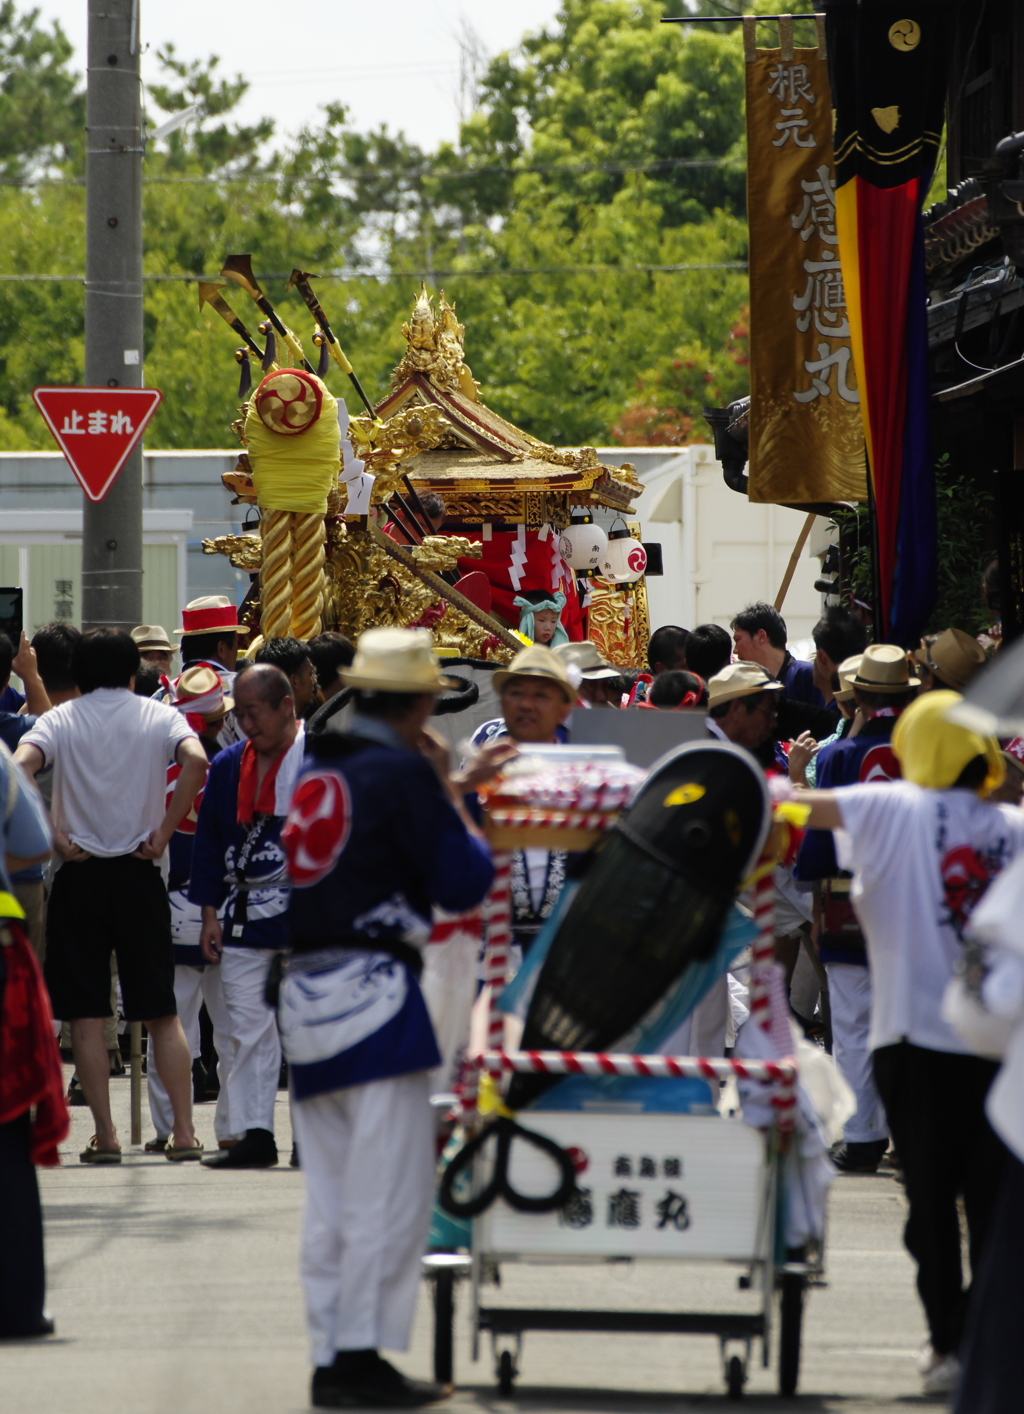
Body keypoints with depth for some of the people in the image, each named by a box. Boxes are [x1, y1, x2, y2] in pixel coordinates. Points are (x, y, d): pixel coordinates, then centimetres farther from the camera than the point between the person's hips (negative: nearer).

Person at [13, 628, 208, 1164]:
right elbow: (196, 762, -16)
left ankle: (105, 1134, 0)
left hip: (79, 878, -1)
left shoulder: (61, 720, 2)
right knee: (162, 1012, 8)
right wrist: (164, 833, -9)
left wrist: (52, 834, -10)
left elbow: (21, 767, -16)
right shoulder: (159, 717, 3)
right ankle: (184, 1130, 3)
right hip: (140, 876, 1)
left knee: (86, 1014, 3)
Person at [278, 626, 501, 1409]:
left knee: (330, 1193, 10)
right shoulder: (401, 770, -8)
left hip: (302, 993, 8)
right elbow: (464, 882, -8)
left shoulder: (311, 768, 15)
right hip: (371, 992, -8)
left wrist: (452, 789, 32)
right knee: (390, 1184, -5)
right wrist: (453, 795, 5)